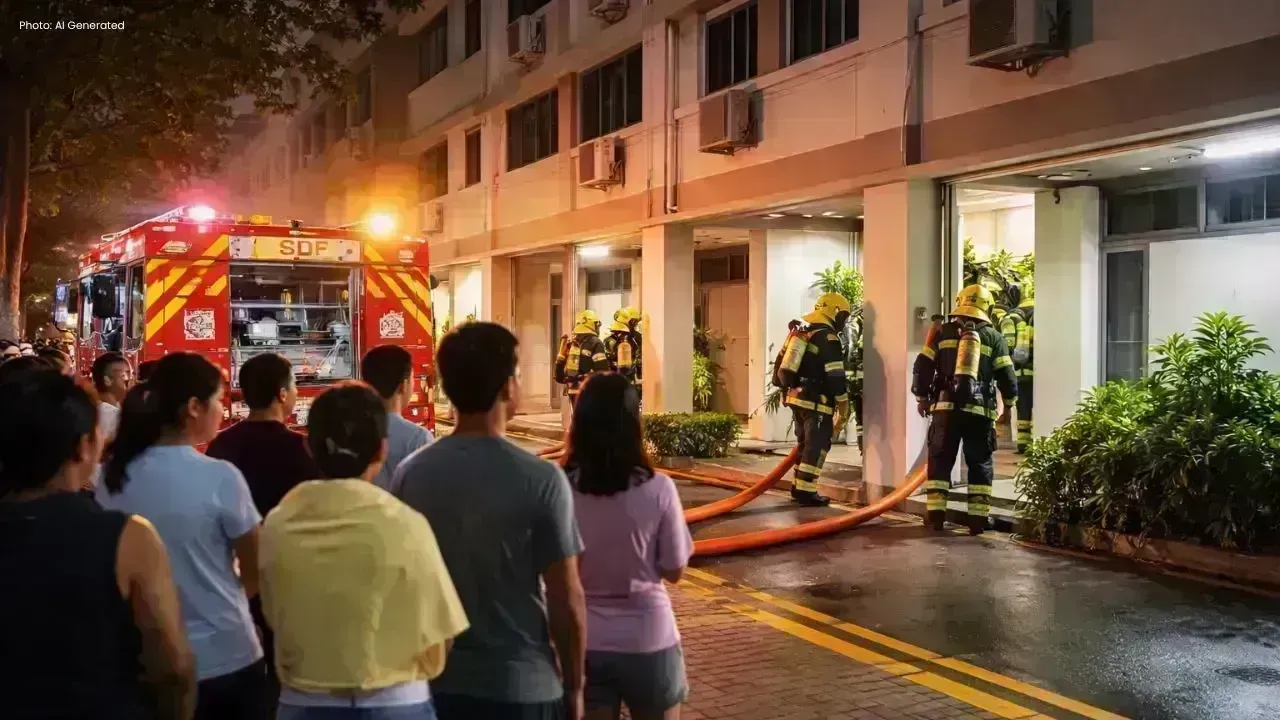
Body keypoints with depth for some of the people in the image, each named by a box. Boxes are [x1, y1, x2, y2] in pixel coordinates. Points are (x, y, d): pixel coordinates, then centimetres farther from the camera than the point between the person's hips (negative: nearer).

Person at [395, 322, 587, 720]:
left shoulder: (411, 474, -5)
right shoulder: (540, 479, -16)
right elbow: (566, 600, -13)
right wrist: (574, 685, 1)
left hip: (435, 679, 4)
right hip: (523, 685, -3)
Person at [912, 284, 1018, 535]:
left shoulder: (943, 332, 6)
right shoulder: (993, 337, 5)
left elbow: (922, 367, 3)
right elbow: (1007, 377, 5)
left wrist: (922, 397, 16)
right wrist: (1009, 400, 23)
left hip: (946, 407, 0)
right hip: (979, 411, 0)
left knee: (940, 460, 8)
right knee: (980, 464, 9)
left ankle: (935, 516, 5)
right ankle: (978, 519, 5)